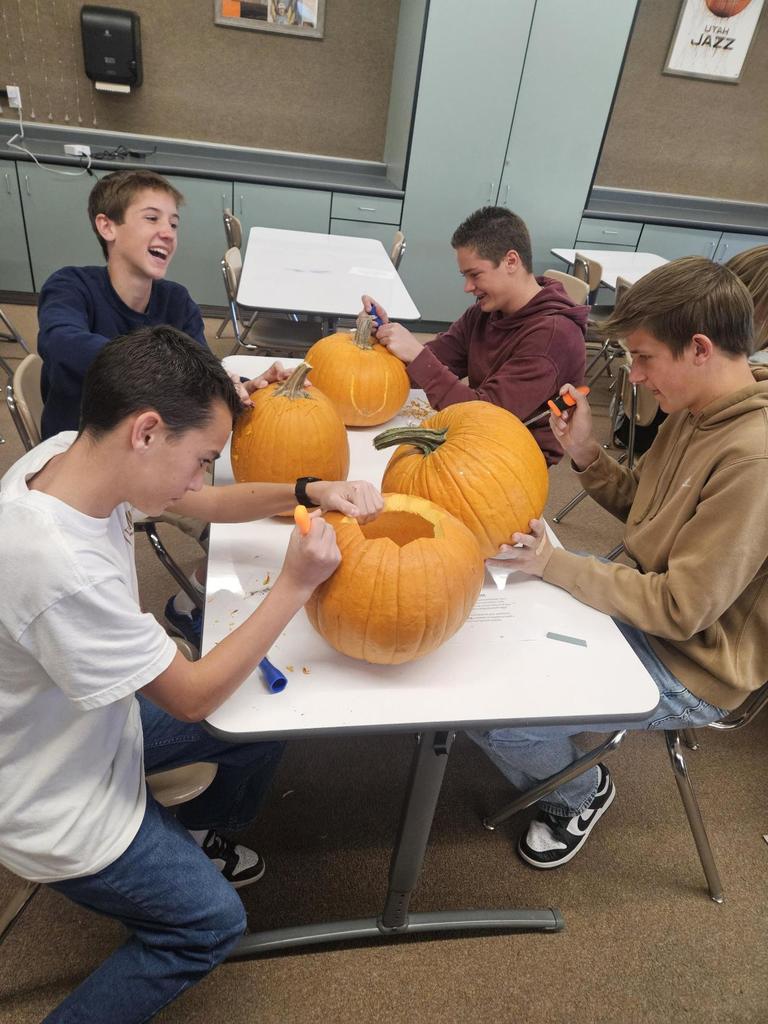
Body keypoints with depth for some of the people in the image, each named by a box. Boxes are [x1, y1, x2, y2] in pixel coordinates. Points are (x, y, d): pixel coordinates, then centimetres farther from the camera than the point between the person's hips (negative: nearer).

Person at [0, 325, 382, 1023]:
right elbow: (194, 697, -26)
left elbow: (207, 505, -2)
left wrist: (311, 491, -17)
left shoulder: (68, 452, -17)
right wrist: (296, 585, -24)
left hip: (89, 723, 7)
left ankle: (194, 839, 38)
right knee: (210, 922, 8)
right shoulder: (63, 571, -41)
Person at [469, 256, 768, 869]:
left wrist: (553, 563, -21)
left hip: (689, 669, -9)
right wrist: (586, 454, -8)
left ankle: (579, 795, 18)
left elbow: (682, 609, -26)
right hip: (645, 597, 9)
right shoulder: (698, 410, -1)